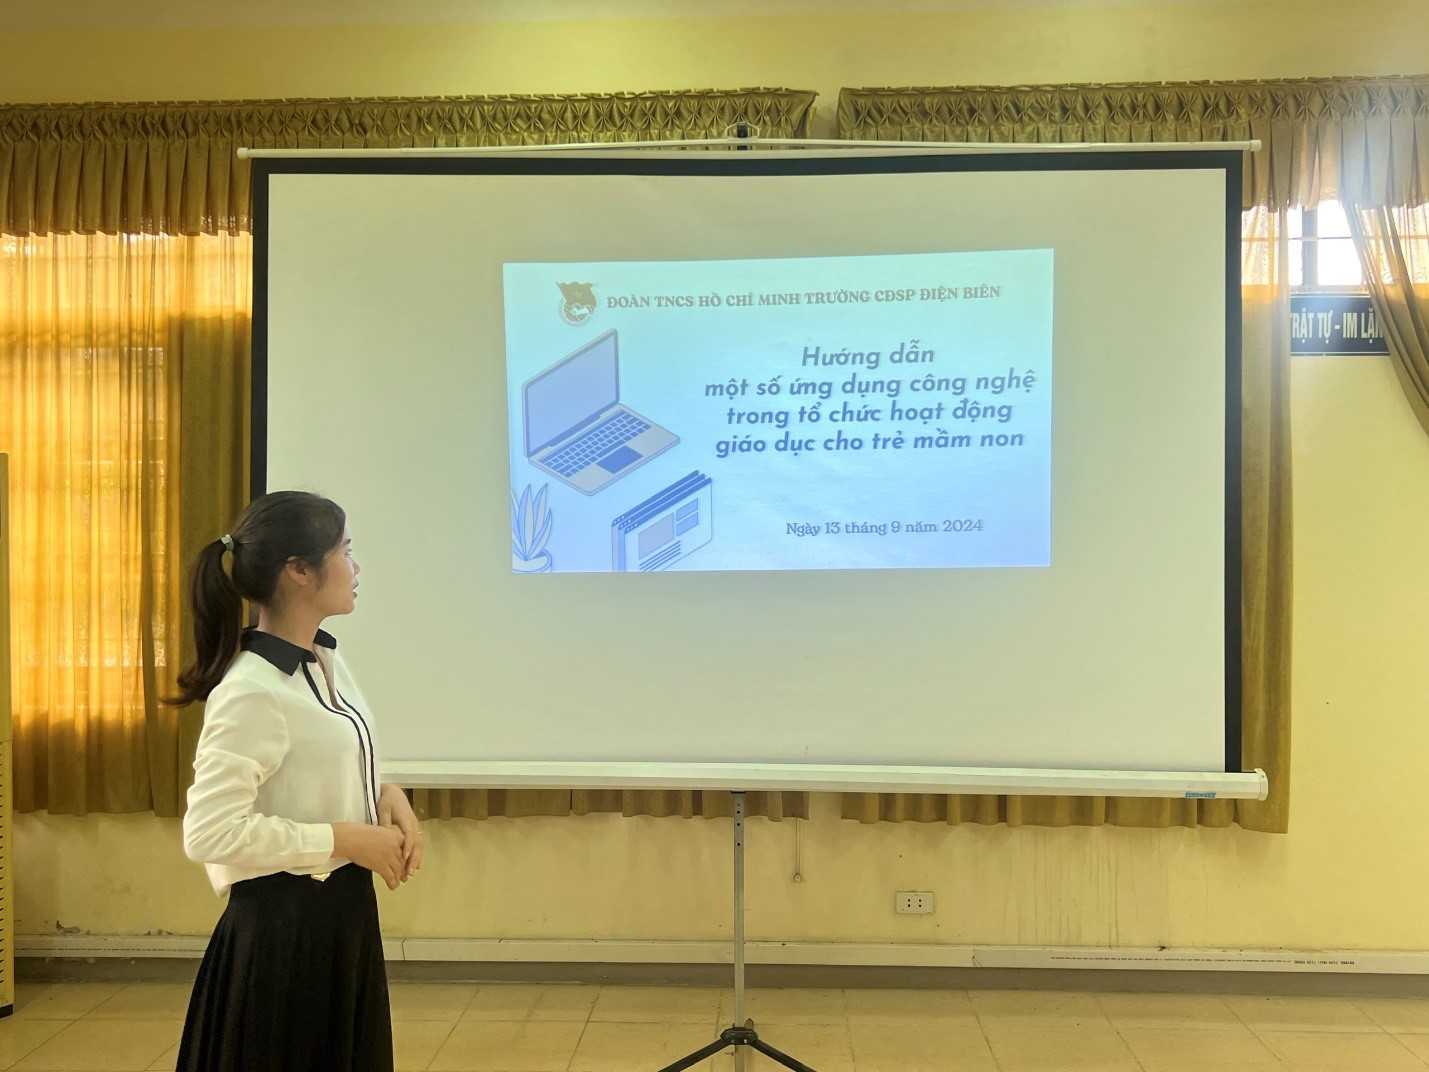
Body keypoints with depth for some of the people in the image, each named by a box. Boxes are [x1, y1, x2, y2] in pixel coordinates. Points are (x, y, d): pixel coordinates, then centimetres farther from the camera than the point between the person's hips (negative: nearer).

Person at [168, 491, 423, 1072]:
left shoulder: (326, 658, 4)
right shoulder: (251, 691, -23)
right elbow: (210, 834, -25)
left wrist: (384, 794, -4)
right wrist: (345, 839, -21)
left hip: (343, 914, 9)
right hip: (282, 925, -9)